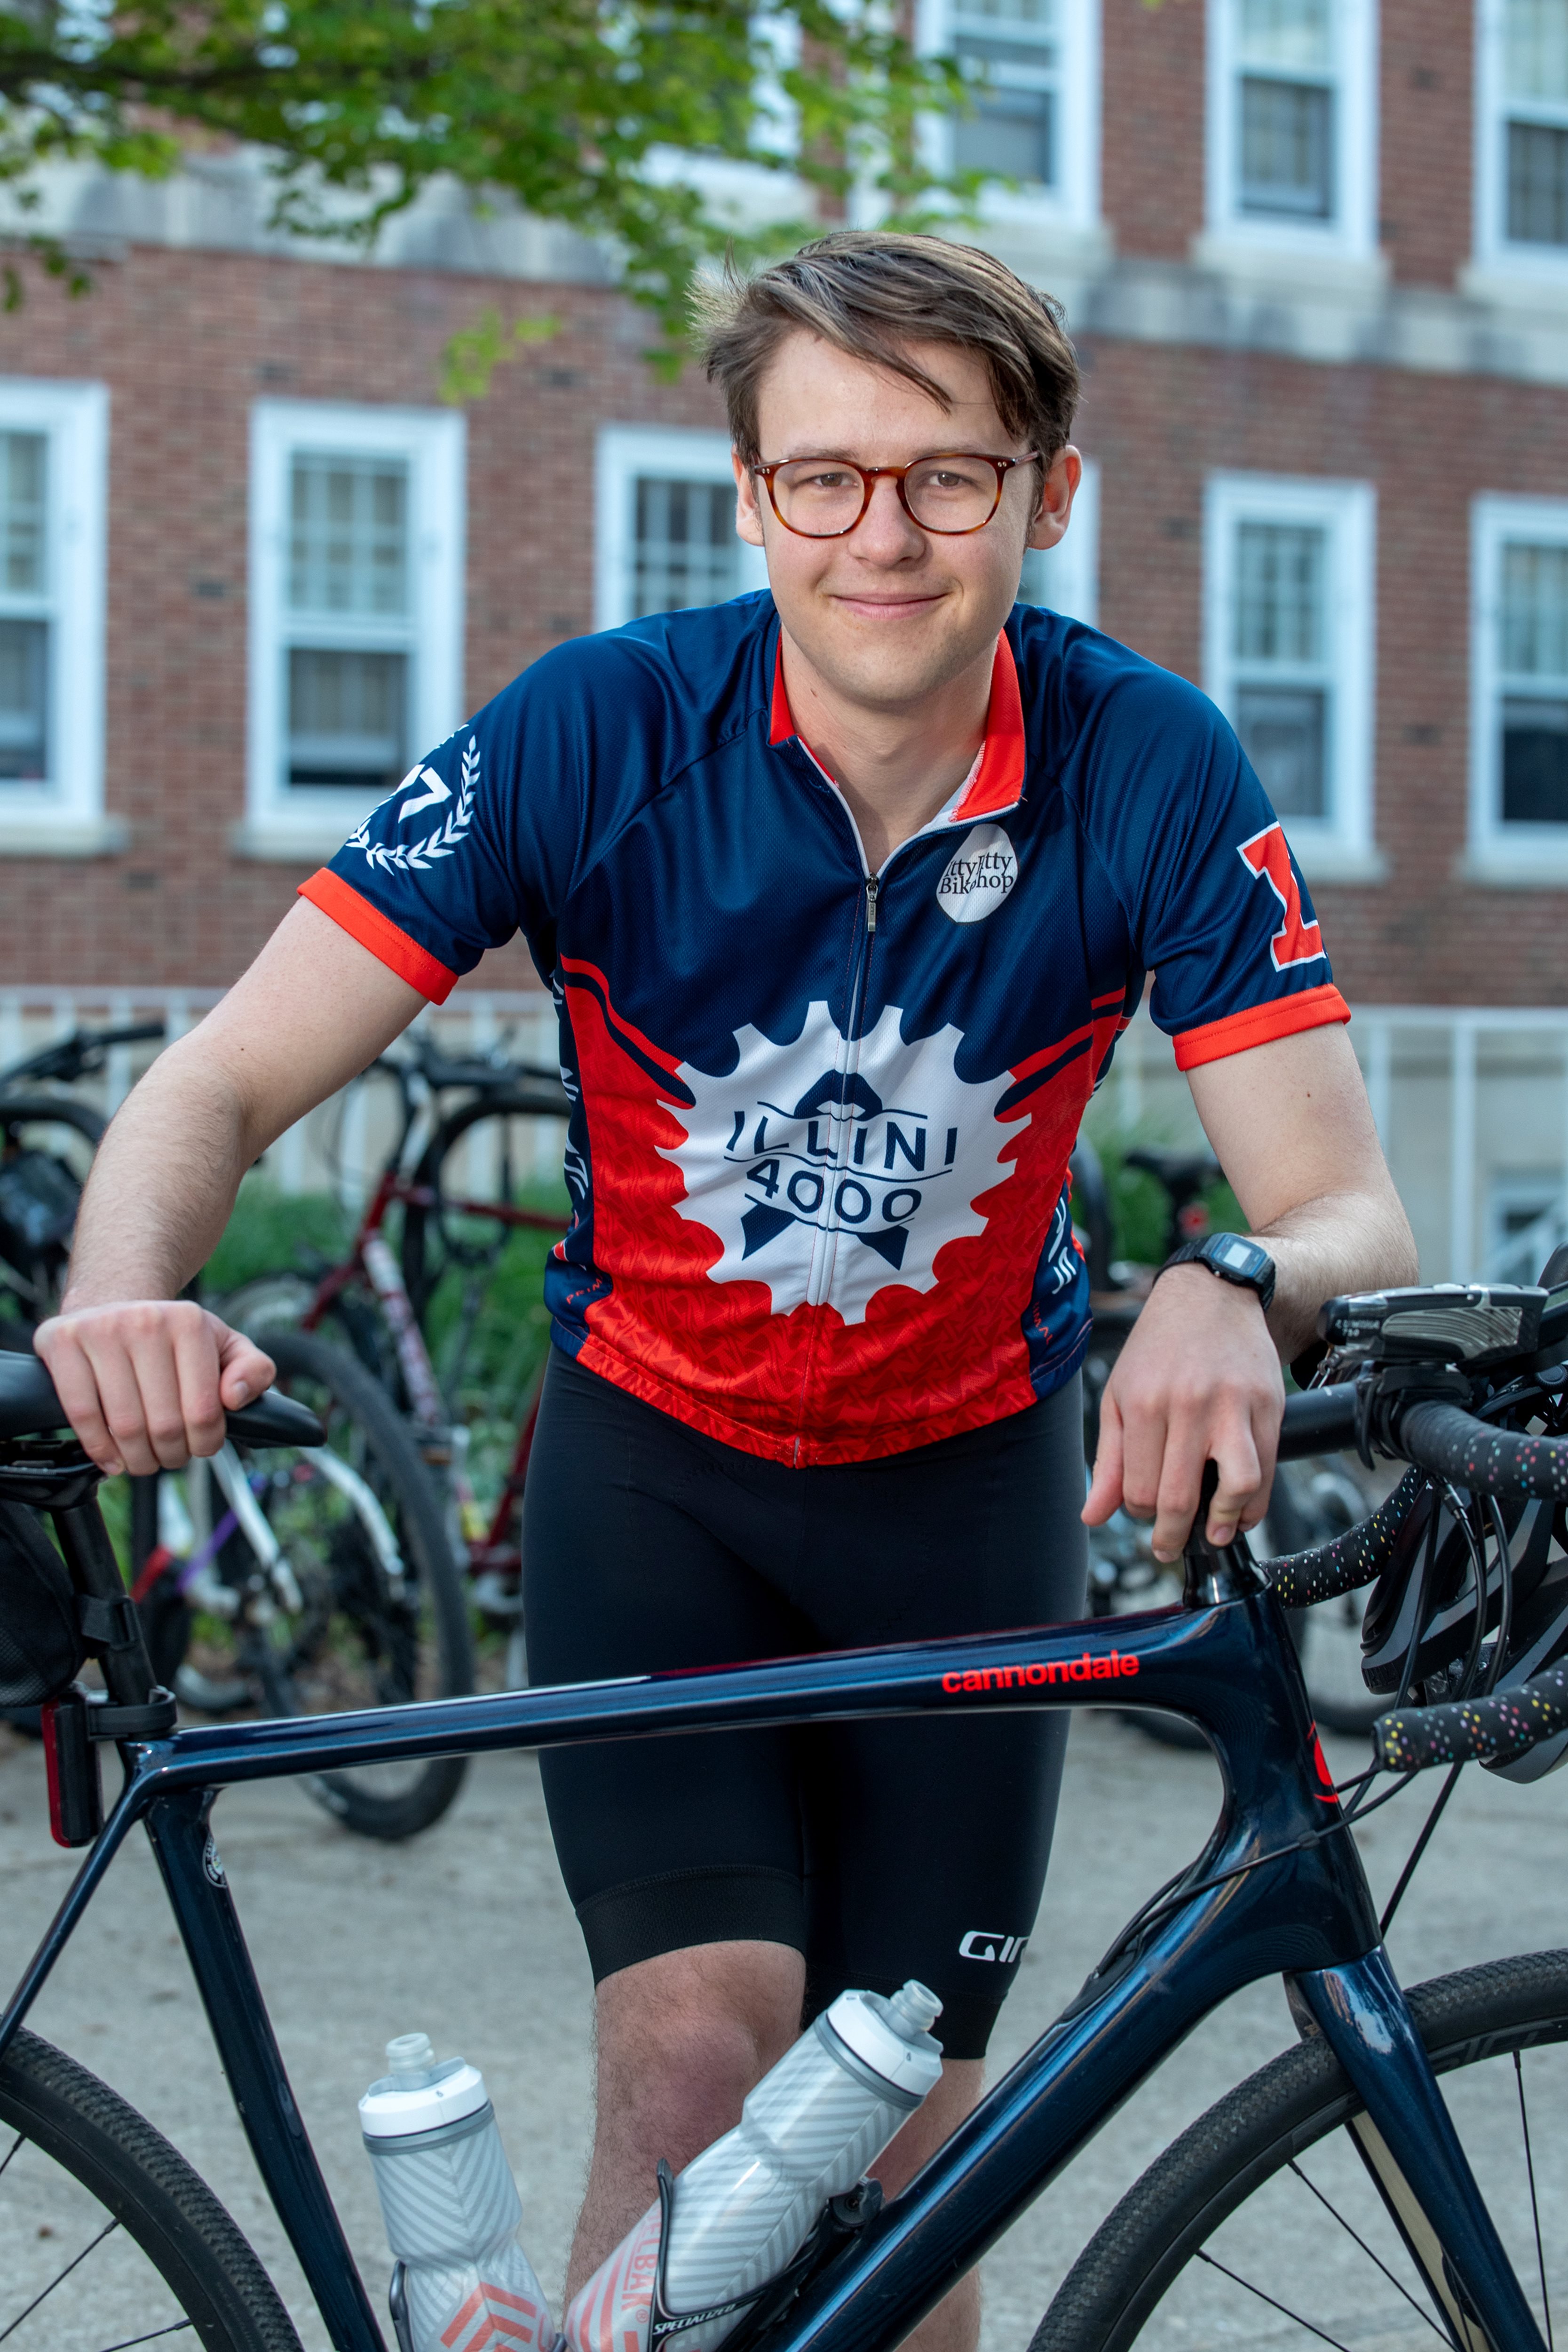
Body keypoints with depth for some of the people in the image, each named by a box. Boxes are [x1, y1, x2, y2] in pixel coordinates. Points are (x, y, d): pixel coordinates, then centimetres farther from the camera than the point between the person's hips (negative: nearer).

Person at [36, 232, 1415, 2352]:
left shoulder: (1150, 768, -18)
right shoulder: (600, 732, -20)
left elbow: (1353, 1213, -21)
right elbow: (223, 1084, -21)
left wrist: (1242, 1292, -46)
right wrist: (128, 1307, -43)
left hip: (971, 1470, 1)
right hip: (658, 1455, -1)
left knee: (899, 2139, 3)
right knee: (701, 2060, -19)